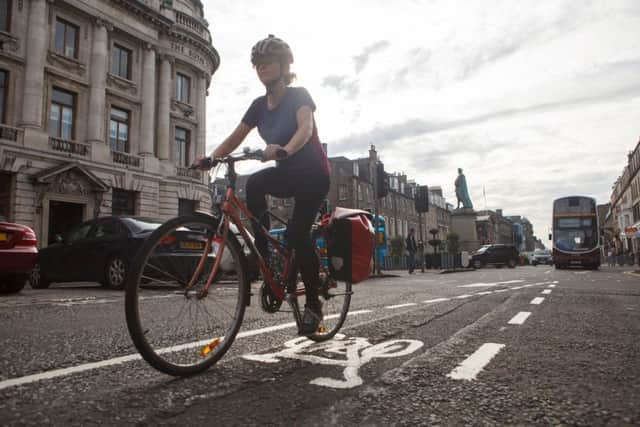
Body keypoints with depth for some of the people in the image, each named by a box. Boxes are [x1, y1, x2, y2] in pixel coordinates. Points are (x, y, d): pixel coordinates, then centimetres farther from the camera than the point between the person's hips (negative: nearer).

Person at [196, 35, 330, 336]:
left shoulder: (299, 95, -11)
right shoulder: (259, 105, 5)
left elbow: (306, 126, -31)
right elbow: (236, 137, -1)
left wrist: (284, 150, -51)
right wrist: (211, 158, -19)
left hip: (312, 174, -5)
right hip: (286, 173, 5)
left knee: (297, 233, -17)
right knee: (254, 183, -28)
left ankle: (313, 303, 0)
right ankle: (262, 256, -17)